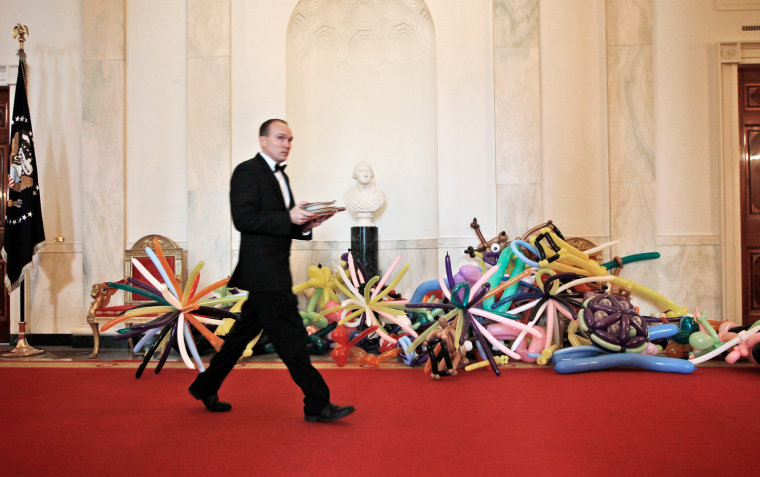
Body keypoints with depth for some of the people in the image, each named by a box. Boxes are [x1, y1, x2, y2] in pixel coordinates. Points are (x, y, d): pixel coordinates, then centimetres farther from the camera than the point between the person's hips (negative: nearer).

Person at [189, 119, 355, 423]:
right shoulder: (247, 171, -8)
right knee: (291, 336, -7)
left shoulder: (280, 176, 20)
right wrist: (289, 218, -21)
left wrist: (305, 225, 2)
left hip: (275, 273, 10)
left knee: (244, 332, 16)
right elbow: (244, 219, -18)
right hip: (263, 272, -10)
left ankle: (205, 388, 29)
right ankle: (317, 405, 0)